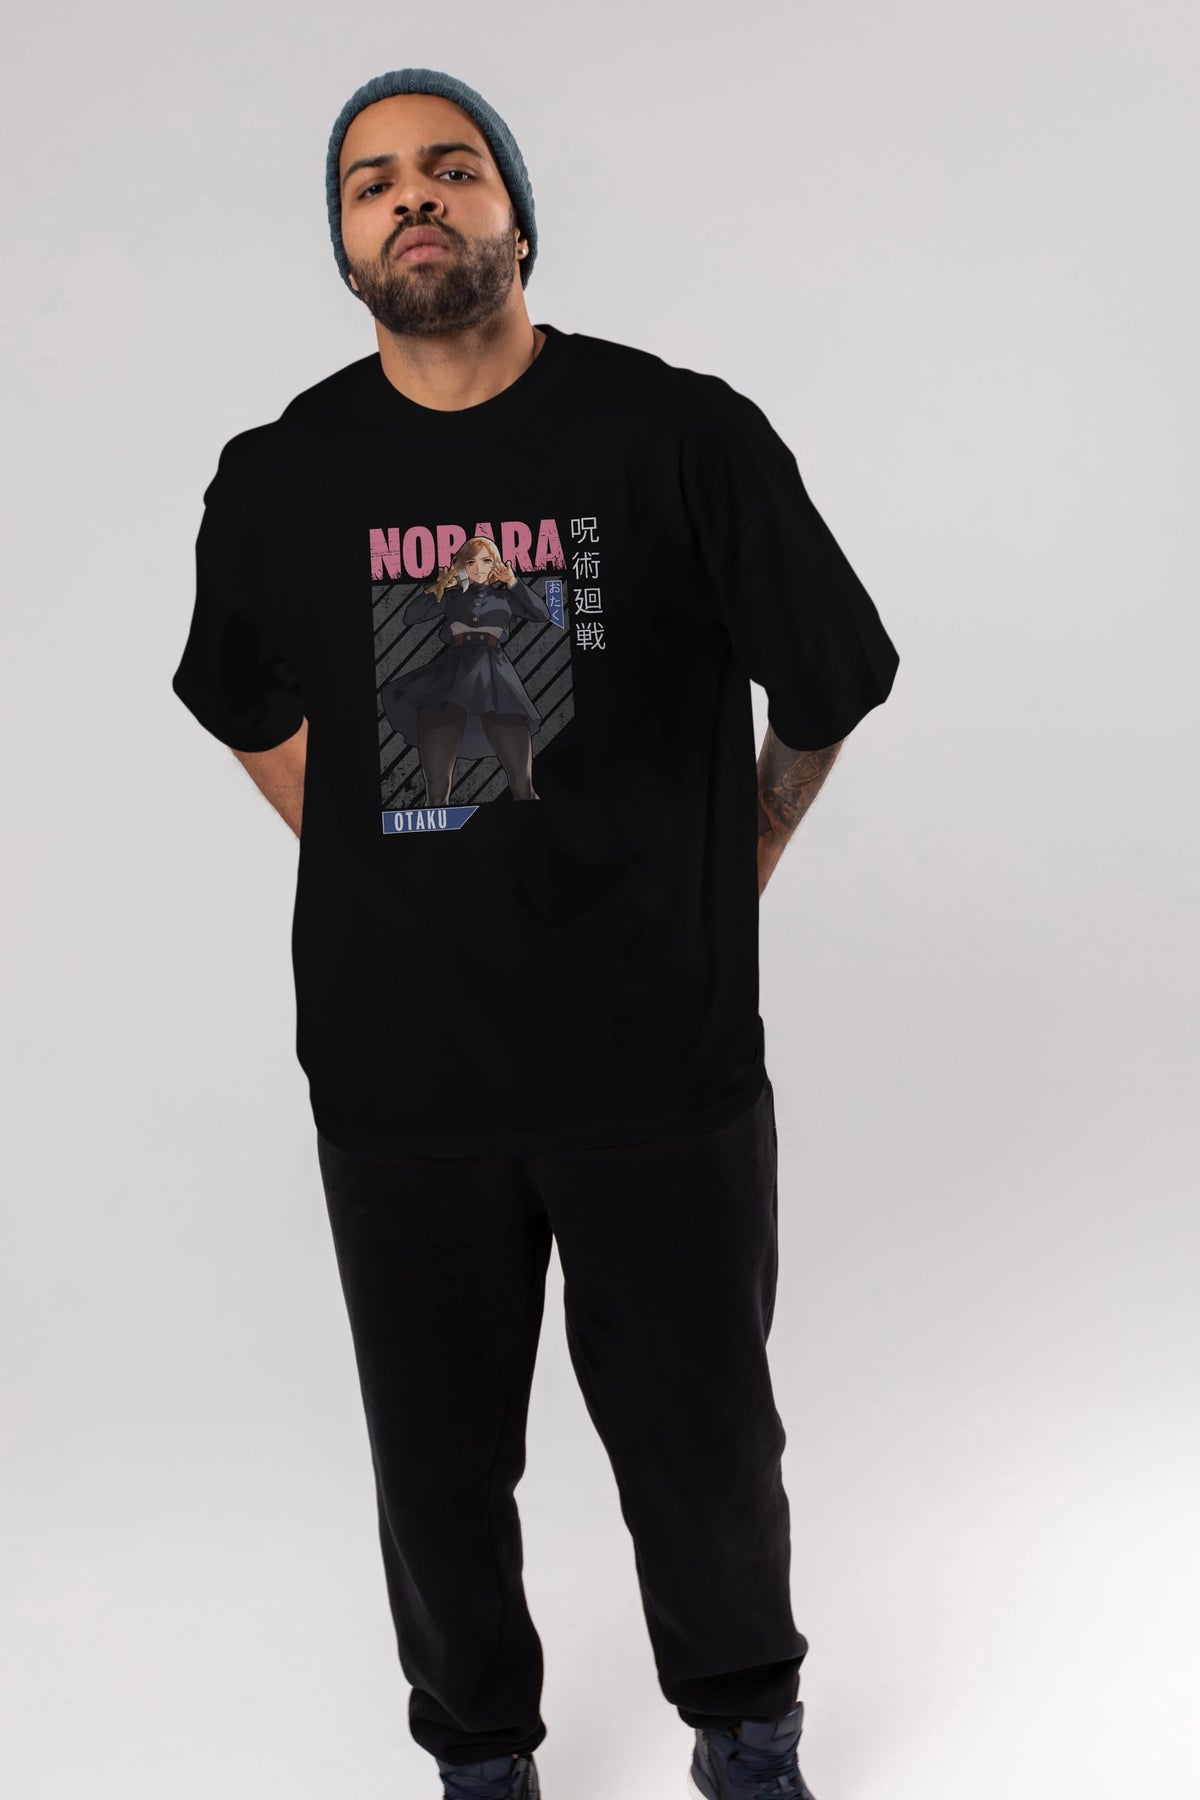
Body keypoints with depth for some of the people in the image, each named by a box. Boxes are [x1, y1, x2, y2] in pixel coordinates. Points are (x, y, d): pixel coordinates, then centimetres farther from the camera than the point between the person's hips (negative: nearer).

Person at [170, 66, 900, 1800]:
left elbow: (826, 691, 4)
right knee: (439, 1460, 14)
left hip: (662, 1062, -1)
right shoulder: (281, 478, 0)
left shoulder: (685, 435, -8)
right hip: (399, 1070, 2)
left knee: (704, 1443, 12)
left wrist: (718, 892, 8)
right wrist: (390, 874, 11)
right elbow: (254, 711, 18)